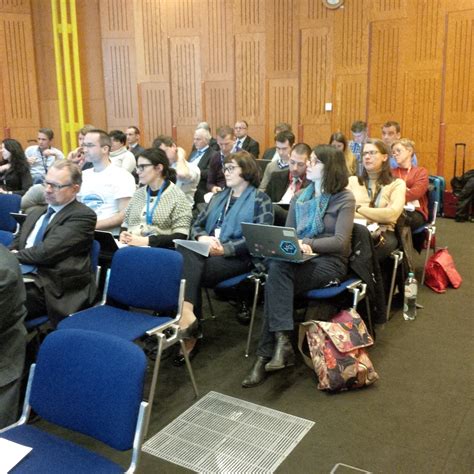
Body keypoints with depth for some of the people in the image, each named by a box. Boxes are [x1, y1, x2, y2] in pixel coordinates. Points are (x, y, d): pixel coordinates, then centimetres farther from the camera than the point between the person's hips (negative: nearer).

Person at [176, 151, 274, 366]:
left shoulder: (260, 199, 5)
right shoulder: (218, 197, 26)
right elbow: (197, 224, 20)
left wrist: (225, 248, -18)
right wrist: (202, 237, -5)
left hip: (238, 256, -5)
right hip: (206, 251, 6)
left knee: (189, 269, -31)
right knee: (183, 253, -30)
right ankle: (185, 314, -35)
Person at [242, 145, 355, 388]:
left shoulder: (345, 199, -1)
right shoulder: (300, 197, 17)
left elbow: (340, 241, -11)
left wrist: (308, 243, -26)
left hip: (330, 262, -5)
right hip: (300, 259, 5)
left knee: (278, 271, -32)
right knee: (276, 267, -31)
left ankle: (266, 355, -32)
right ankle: (281, 341, -34)